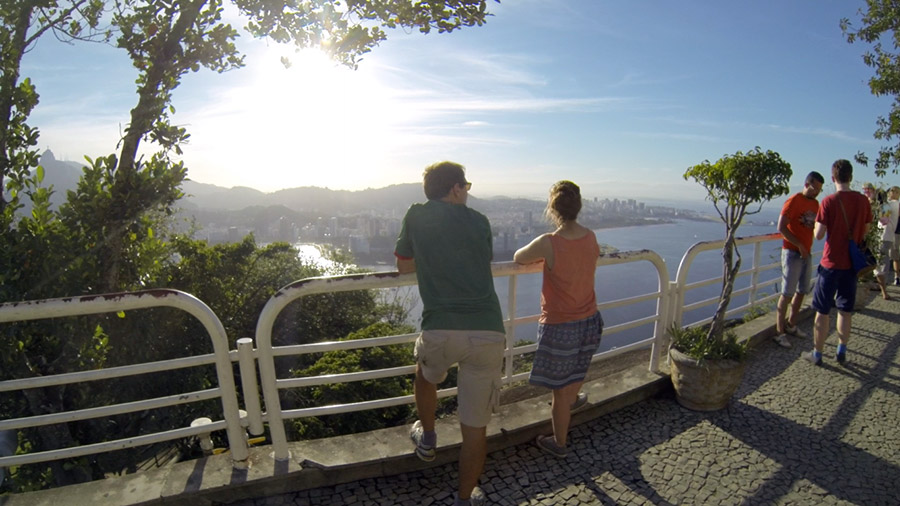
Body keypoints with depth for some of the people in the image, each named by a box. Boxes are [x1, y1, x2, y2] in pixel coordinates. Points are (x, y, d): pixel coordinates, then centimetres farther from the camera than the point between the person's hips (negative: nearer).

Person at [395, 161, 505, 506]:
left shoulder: (416, 216, 8)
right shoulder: (479, 221, 11)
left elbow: (404, 267, 18)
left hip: (441, 332, 0)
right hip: (488, 334, 0)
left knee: (426, 376, 36)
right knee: (475, 426, 14)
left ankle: (427, 439, 50)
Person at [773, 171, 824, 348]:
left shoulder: (815, 203, 11)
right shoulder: (794, 201, -11)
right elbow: (781, 228, -18)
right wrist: (799, 245, -17)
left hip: (807, 253, 8)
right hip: (792, 252, -8)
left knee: (802, 291, 14)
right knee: (787, 293, -7)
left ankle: (791, 325, 27)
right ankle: (779, 332, -2)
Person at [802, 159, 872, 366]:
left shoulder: (829, 201, -15)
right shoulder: (863, 200, 0)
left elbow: (819, 235, -15)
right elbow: (865, 231, 9)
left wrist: (815, 223, 4)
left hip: (832, 263, -5)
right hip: (852, 263, 5)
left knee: (823, 311, 4)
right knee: (845, 309, 15)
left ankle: (817, 354, 11)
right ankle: (841, 351, 24)